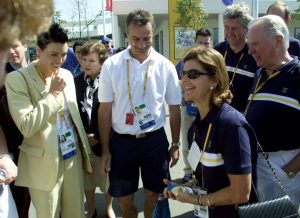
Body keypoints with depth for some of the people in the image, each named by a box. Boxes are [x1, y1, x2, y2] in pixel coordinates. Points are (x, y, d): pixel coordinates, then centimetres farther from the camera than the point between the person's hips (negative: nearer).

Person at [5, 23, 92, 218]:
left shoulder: (67, 75, 6)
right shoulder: (17, 79, -13)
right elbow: (27, 127, -21)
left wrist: (85, 151, 15)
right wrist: (53, 92, -18)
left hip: (73, 157, 5)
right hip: (44, 164, -5)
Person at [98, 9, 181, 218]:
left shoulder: (166, 66, -6)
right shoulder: (111, 65, -8)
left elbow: (174, 108, 3)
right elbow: (105, 110, -3)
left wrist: (175, 144, 6)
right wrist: (105, 150, -1)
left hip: (155, 139, 0)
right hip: (121, 141, 0)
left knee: (153, 195, 15)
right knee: (124, 199, 13)